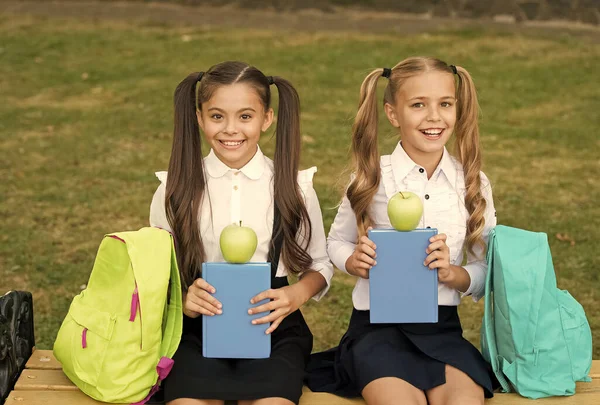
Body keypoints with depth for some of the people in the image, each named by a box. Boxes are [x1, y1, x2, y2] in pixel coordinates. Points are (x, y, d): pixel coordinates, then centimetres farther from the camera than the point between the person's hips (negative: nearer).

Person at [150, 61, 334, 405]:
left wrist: (297, 294, -8)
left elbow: (320, 266, 14)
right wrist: (182, 300, -11)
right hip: (197, 328, 0)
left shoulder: (295, 188, 3)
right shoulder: (175, 191, 3)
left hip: (273, 325, 0)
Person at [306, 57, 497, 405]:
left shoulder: (473, 183, 4)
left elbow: (486, 272, 8)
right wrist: (355, 262, -10)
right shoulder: (371, 178, -2)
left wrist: (452, 273, -13)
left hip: (443, 327, 2)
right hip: (378, 323, -2)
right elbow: (338, 242, 12)